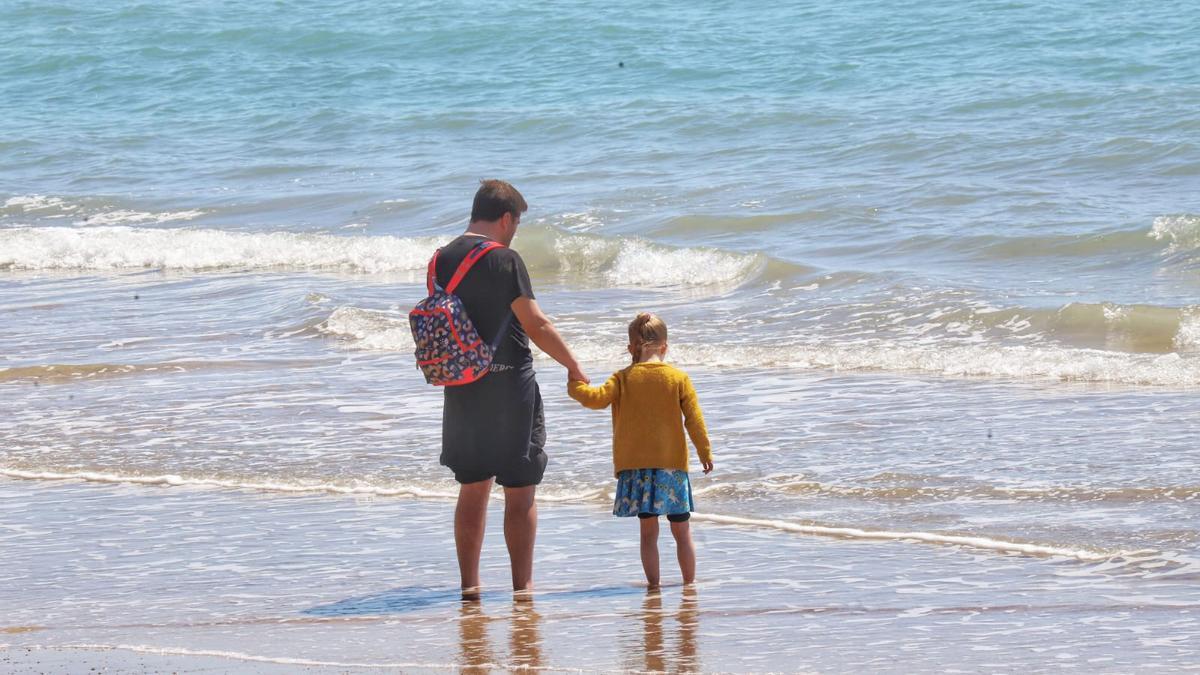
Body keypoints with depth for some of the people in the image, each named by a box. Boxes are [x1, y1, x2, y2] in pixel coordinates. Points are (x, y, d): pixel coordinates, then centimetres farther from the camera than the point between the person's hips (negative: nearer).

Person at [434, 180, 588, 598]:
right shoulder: (504, 260, -13)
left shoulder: (442, 261, 6)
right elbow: (536, 325, -14)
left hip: (461, 388, 6)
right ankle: (522, 586, 3)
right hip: (509, 388, -6)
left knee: (472, 489, 14)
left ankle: (469, 585, 14)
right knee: (520, 492, 2)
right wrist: (573, 367, -3)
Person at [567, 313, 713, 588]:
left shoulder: (624, 378, -2)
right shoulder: (679, 378, -1)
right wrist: (705, 452, 8)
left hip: (636, 466, 0)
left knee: (648, 531, 4)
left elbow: (597, 398, -11)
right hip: (672, 464, 0)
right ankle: (689, 583, 9)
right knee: (681, 531, 7)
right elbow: (694, 420, -1)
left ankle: (653, 584, 2)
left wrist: (576, 387, 7)